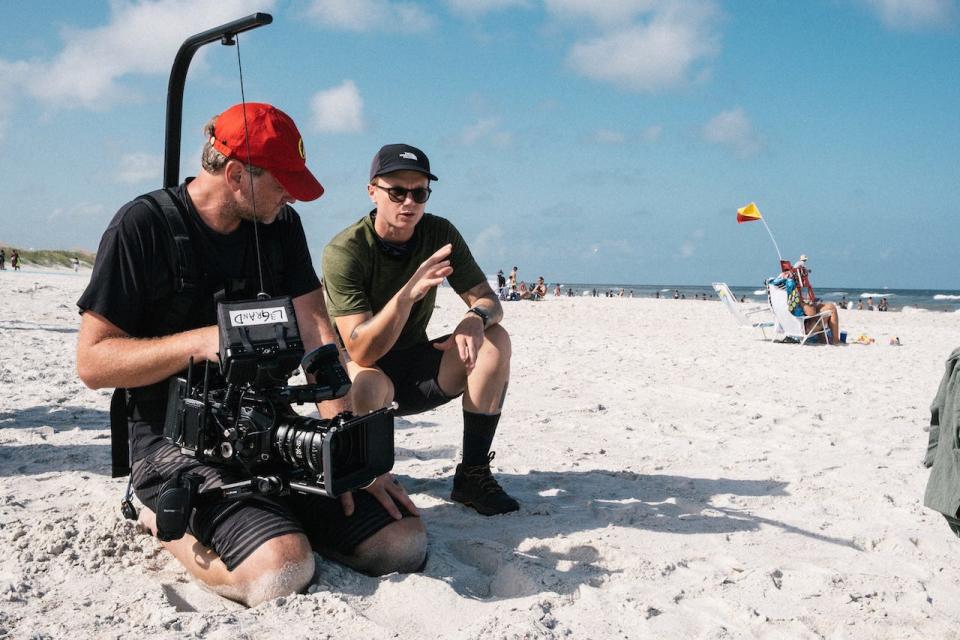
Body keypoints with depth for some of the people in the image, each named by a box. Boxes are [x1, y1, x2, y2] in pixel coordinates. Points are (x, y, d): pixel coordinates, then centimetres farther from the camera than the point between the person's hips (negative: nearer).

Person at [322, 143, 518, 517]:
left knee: (495, 340, -17)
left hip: (416, 368, 5)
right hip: (364, 372, -5)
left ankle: (473, 474, -13)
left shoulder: (439, 233, -6)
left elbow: (488, 300, -4)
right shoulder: (344, 251, -21)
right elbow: (361, 352, -28)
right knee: (369, 386, -40)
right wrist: (408, 293, -44)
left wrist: (476, 318, -30)